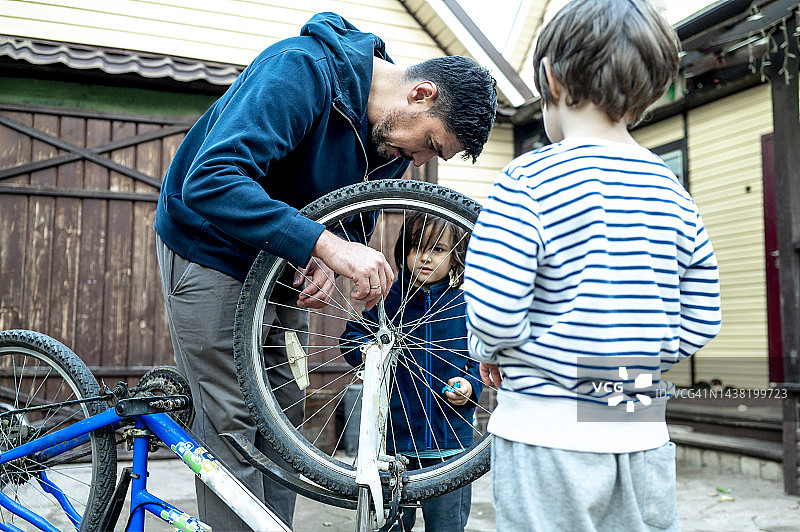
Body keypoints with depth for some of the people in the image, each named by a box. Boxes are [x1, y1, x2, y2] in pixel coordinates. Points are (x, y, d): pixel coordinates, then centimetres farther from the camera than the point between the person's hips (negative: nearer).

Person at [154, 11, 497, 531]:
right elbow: (211, 181, -39)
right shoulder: (301, 68, -29)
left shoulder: (393, 138, -5)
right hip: (212, 250, -7)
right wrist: (324, 244, -46)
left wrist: (325, 263, -17)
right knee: (233, 421, -7)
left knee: (284, 415, 10)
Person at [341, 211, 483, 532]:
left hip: (450, 444, 0)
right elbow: (351, 336, 9)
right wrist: (364, 352, -11)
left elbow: (480, 360, 8)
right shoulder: (387, 299, -1)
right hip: (393, 439, 0)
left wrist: (469, 386, -10)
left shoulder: (464, 305, 0)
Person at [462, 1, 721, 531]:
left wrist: (487, 351, 1)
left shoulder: (529, 179, -13)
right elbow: (699, 325, 7)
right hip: (645, 436, 5)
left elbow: (494, 312, -20)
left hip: (549, 434, -5)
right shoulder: (673, 192, 4)